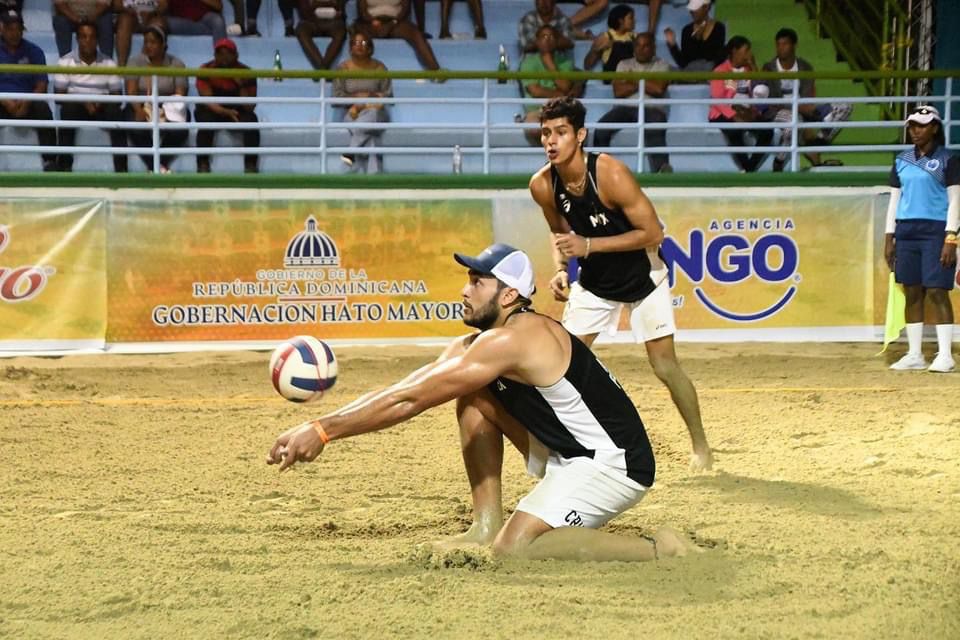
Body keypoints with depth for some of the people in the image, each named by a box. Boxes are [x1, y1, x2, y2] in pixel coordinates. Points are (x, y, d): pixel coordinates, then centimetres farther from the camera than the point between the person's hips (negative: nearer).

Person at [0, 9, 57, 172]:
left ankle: (50, 161, -34)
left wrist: (27, 102, -18)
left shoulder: (34, 51, 8)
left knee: (43, 108, -31)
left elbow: (41, 85, 1)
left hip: (27, 103, 1)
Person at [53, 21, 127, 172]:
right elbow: (59, 95, -5)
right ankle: (64, 164, -34)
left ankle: (121, 166, -35)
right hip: (76, 106, -1)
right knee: (68, 107, -35)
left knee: (114, 109, -31)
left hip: (102, 108, 1)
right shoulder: (65, 62, 0)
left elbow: (117, 95, 3)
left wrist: (101, 102, -19)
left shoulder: (108, 63, 4)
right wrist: (83, 102, -20)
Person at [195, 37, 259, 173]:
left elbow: (250, 107, -15)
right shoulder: (205, 70, -12)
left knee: (251, 119, -30)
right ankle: (203, 164, -38)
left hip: (237, 111, 1)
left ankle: (250, 164, -32)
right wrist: (226, 112, -38)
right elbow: (207, 101, -20)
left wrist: (242, 86, -31)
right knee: (206, 120, -34)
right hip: (212, 111, -1)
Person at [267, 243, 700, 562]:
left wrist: (324, 431, -20)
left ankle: (656, 551, -14)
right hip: (570, 451, 9)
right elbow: (401, 392, 2)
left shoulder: (510, 340, -21)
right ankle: (487, 524, 9)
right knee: (473, 399, 6)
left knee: (513, 548, -23)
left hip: (615, 464, -9)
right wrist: (320, 428, -8)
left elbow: (408, 400, -23)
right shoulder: (476, 343, 8)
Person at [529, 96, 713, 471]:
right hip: (593, 282, 5)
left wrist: (589, 246, -31)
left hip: (642, 278, -4)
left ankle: (700, 445, 14)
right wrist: (561, 269, -13)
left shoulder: (611, 175, -30)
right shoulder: (542, 185, -14)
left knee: (665, 366, -4)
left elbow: (653, 233, -26)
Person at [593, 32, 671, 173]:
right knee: (602, 128, -28)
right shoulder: (624, 65, 22)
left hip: (652, 108, -3)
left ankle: (662, 168, -57)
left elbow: (659, 89, -5)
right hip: (626, 107, 3)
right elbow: (618, 91, 5)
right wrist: (644, 84, 1)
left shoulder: (662, 66, 15)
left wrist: (634, 80, 4)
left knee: (654, 131, -38)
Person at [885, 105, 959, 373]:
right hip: (906, 231, 5)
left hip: (935, 230, -5)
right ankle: (914, 355, 10)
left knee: (937, 292, -9)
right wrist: (889, 238, 11)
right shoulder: (902, 161, 14)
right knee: (912, 293, 5)